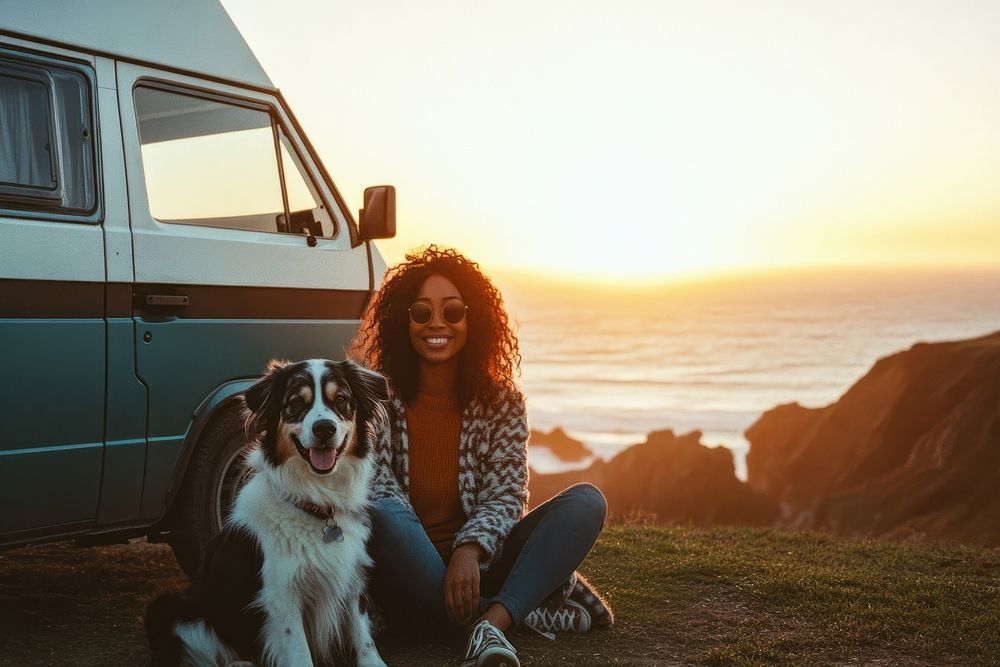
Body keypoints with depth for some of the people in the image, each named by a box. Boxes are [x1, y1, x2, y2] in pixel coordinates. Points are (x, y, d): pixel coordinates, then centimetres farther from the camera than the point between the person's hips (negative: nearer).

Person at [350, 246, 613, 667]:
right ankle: (534, 608, -27)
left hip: (475, 565, 3)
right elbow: (376, 488, -11)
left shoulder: (500, 401, 4)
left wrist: (470, 549, -26)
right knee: (382, 516, -36)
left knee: (586, 502, -16)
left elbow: (508, 492, -5)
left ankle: (493, 622, -37)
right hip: (406, 580, -2)